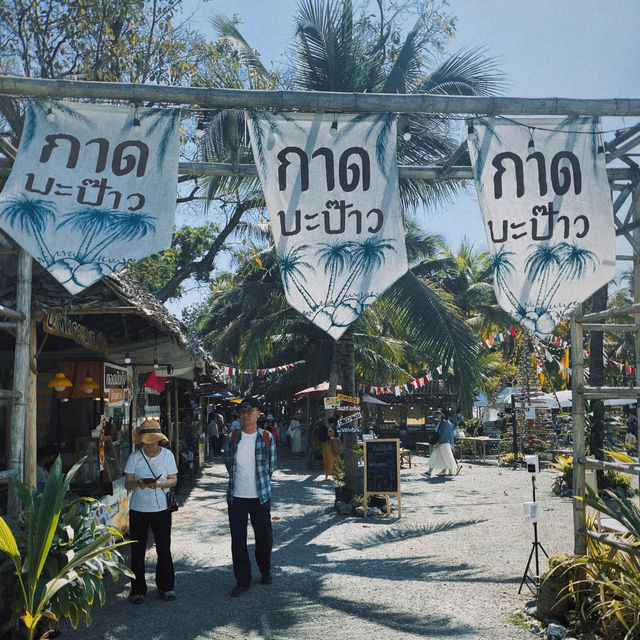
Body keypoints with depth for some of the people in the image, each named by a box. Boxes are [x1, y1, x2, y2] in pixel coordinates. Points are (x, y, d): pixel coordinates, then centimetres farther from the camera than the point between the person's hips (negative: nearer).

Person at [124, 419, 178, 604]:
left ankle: (166, 587, 20)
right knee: (137, 550, 2)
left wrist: (160, 484, -18)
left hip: (161, 508, 0)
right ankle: (138, 590, 16)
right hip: (138, 509, 0)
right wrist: (137, 484, -24)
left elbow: (174, 480, 3)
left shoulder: (167, 455, 0)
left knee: (164, 549, 4)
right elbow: (127, 484, -1)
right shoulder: (134, 457, -1)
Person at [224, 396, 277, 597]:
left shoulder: (267, 437, -2)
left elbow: (272, 464, 9)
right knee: (238, 540, 3)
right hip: (236, 496, 1)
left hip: (260, 495, -1)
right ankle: (242, 580, 16)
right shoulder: (233, 437, 2)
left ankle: (265, 571, 33)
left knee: (264, 536, 8)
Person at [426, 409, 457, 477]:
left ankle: (451, 472, 10)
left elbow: (443, 434, -19)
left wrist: (438, 443, -19)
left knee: (447, 456, -1)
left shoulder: (445, 423, -14)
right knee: (434, 457, 6)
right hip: (438, 443, 9)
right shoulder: (437, 422, 12)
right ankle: (429, 472, 7)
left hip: (444, 443, -9)